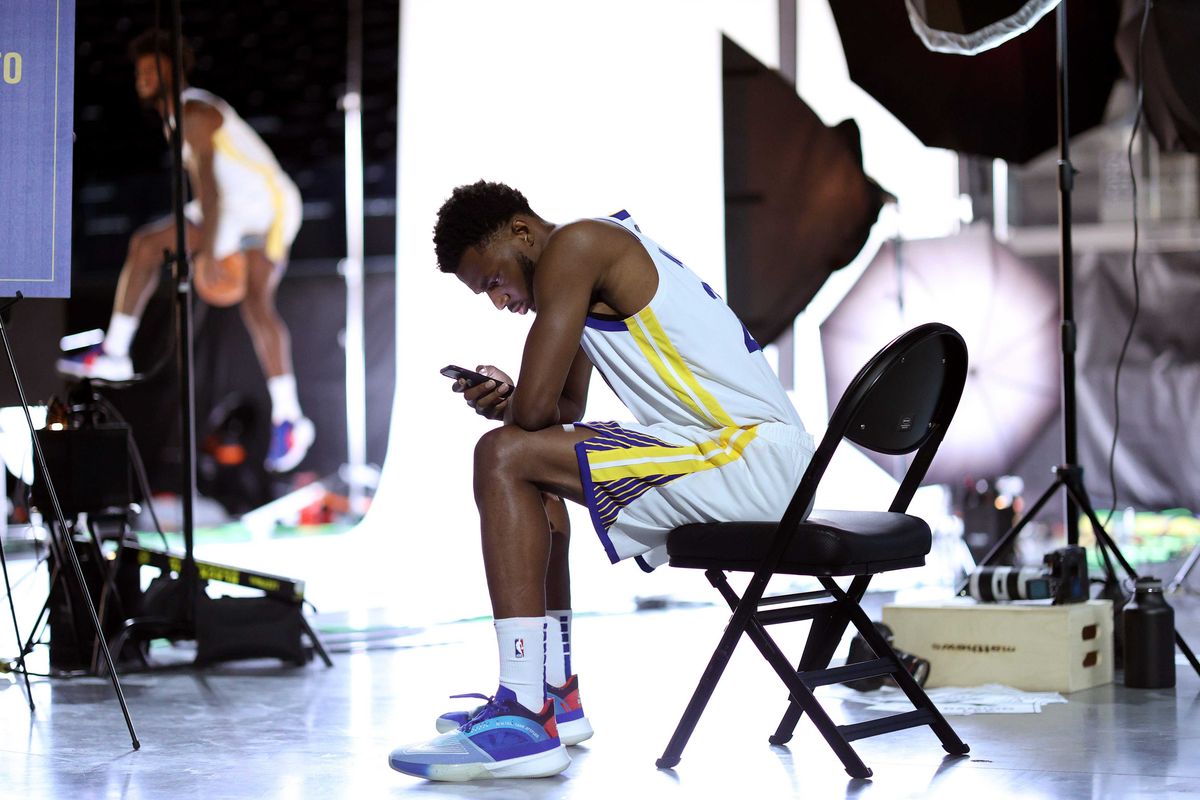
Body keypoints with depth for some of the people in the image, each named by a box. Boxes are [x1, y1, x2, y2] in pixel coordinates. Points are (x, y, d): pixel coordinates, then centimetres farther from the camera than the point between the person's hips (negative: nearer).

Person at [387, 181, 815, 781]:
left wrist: (511, 409, 7)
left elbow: (535, 405, -16)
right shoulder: (600, 263, 22)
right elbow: (564, 411, 29)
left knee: (506, 457, -18)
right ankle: (555, 696, 27)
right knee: (533, 463, 24)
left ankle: (525, 722, -22)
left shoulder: (573, 246, -9)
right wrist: (500, 399, 8)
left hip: (751, 456, -11)